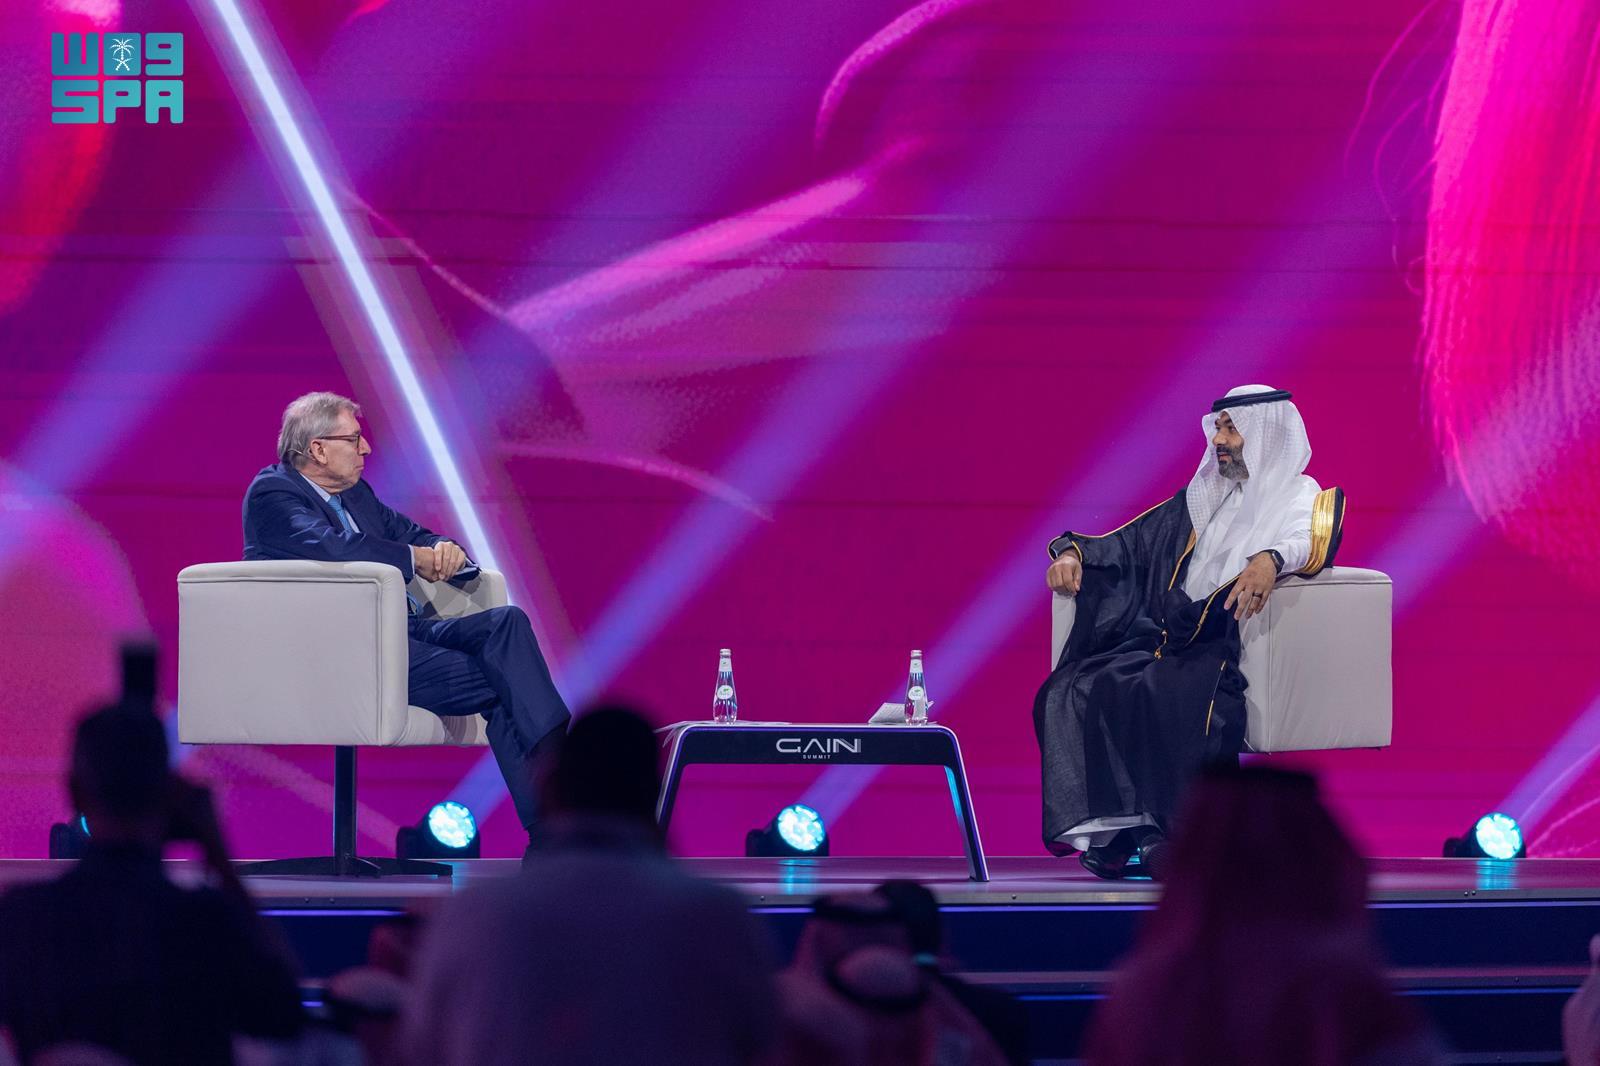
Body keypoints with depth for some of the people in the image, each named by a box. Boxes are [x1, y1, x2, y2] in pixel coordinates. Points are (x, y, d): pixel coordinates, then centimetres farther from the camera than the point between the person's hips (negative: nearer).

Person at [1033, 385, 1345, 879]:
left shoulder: (1301, 499, 6)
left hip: (1230, 654, -6)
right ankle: (1107, 827, -25)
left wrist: (1270, 560, -40)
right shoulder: (1200, 500, 26)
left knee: (1168, 697, -38)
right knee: (1069, 691, -19)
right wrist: (1073, 552, 9)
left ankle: (1163, 831, -29)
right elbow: (1127, 544, 29)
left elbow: (1315, 539, -18)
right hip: (1164, 643, 6)